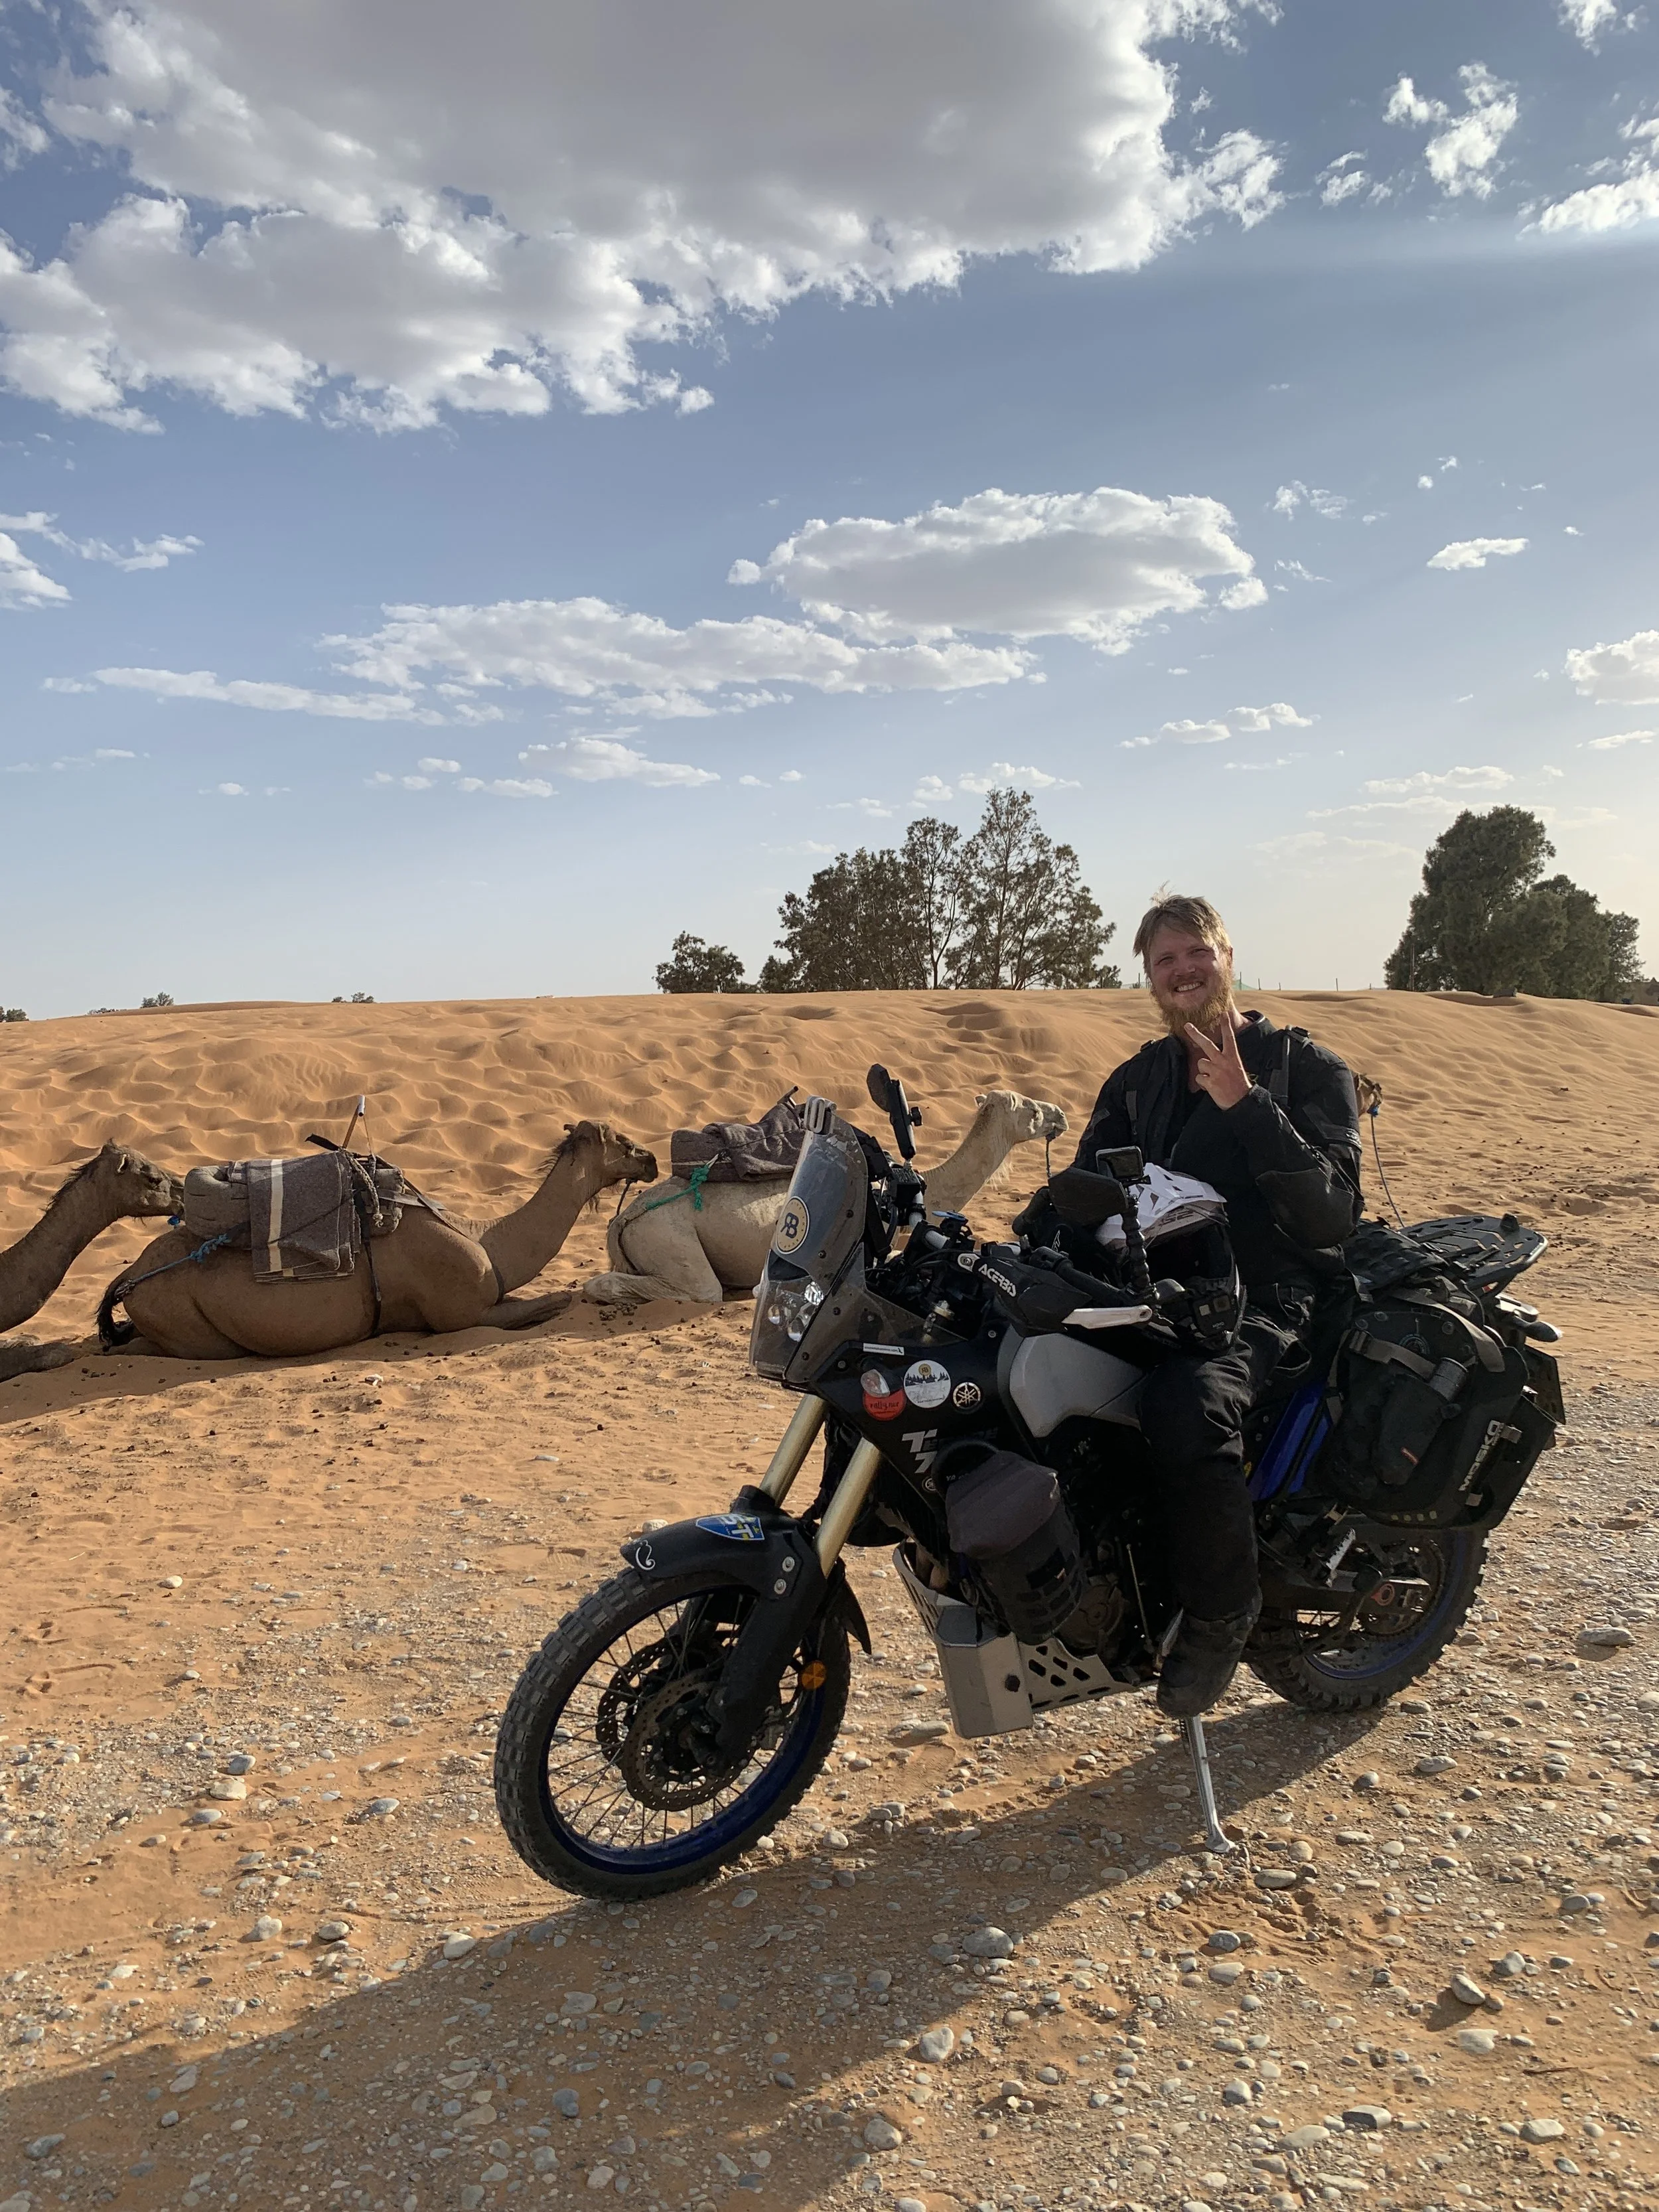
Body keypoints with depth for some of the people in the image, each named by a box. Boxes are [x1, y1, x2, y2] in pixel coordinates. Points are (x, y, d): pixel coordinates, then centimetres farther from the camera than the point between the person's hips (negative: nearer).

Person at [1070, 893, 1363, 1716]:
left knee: (1187, 1403, -37)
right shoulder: (1137, 1081, 20)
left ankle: (1221, 1609, -12)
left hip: (1267, 1295, -6)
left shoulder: (1307, 1068, 3)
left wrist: (1245, 1104, -19)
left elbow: (1333, 1215, -10)